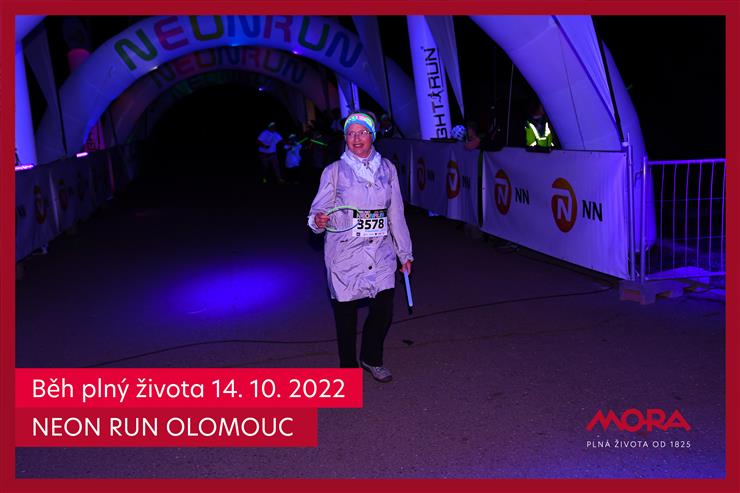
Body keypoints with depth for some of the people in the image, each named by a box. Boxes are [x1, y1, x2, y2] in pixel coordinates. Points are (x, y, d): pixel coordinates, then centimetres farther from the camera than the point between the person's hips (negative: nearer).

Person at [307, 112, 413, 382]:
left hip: (381, 253, 3)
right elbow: (318, 210, -3)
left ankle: (371, 359, 30)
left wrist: (404, 253, 14)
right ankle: (348, 366, 28)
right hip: (344, 255, -2)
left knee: (384, 310, 3)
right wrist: (318, 221, -28)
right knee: (346, 313, 7)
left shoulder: (387, 169, 6)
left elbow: (396, 214, 11)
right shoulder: (334, 171, -3)